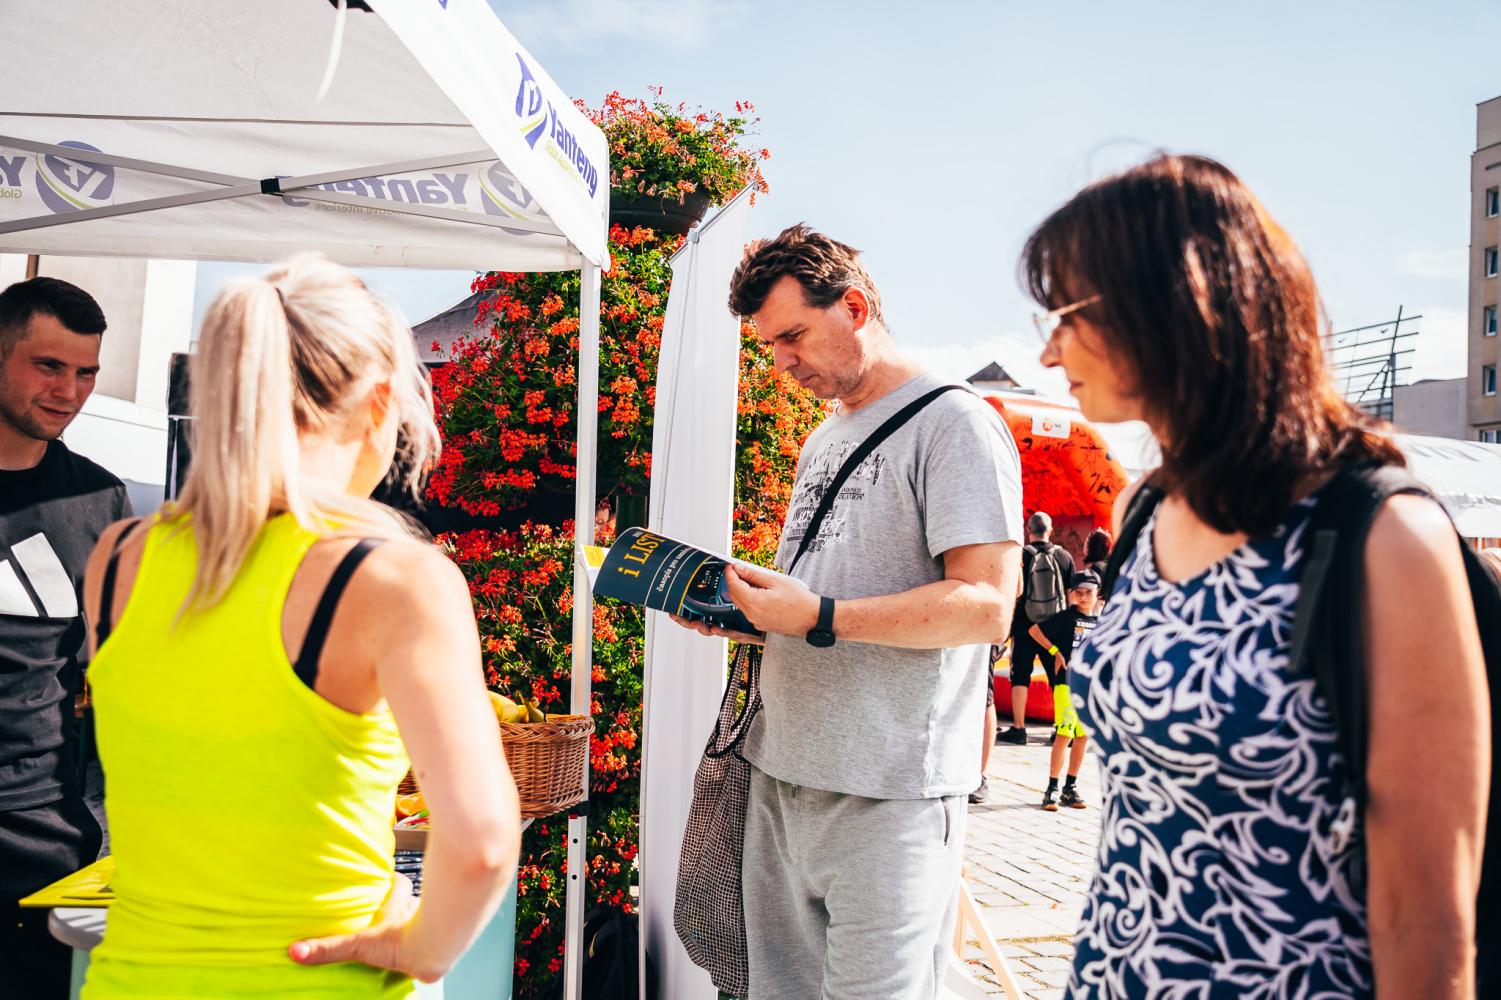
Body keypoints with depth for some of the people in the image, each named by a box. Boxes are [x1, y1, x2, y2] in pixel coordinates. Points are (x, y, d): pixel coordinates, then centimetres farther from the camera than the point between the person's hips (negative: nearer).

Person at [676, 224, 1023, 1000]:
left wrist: (819, 617, -22)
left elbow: (985, 605, -17)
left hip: (889, 797, -8)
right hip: (781, 775, 8)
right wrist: (739, 609, 3)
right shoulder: (821, 443, 19)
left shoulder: (954, 424, -7)